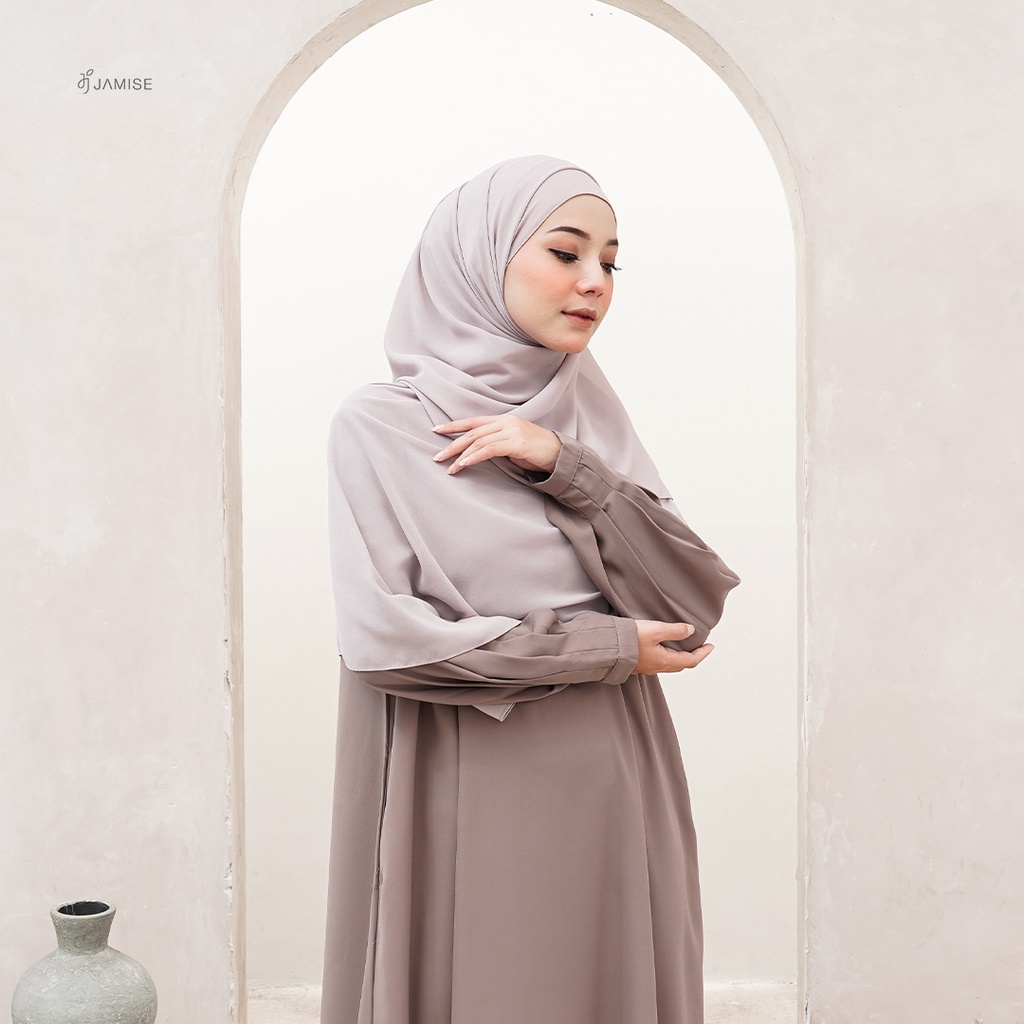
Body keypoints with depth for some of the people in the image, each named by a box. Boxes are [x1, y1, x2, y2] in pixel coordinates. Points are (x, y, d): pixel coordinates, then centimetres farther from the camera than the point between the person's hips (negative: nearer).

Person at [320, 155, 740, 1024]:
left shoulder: (589, 413, 7)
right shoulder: (380, 427, -6)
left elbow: (699, 603, 0)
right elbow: (380, 634, -16)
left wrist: (565, 467, -12)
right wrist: (602, 649, -11)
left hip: (612, 798, 4)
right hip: (465, 810, -4)